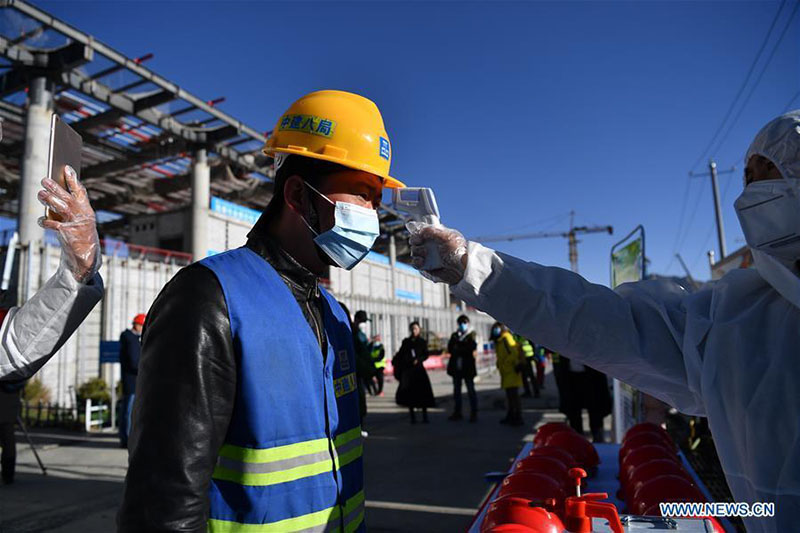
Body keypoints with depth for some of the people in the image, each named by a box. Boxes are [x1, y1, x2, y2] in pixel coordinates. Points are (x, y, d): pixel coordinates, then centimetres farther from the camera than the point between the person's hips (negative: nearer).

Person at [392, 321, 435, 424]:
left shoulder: (422, 342, 7)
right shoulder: (406, 341, 10)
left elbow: (426, 355, 2)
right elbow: (400, 354, 13)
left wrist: (418, 359, -14)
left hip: (418, 369, -1)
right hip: (407, 369, 1)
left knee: (423, 392, -6)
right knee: (408, 392, -5)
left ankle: (425, 416, 3)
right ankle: (412, 416, 6)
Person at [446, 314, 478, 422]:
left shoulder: (471, 335, 0)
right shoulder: (455, 335, 11)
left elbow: (471, 349, -13)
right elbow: (450, 349, 0)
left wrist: (457, 349, -11)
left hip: (467, 367, -4)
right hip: (456, 367, 5)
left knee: (471, 390, -1)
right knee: (456, 390, 10)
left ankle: (474, 413, 3)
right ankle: (457, 413, 19)